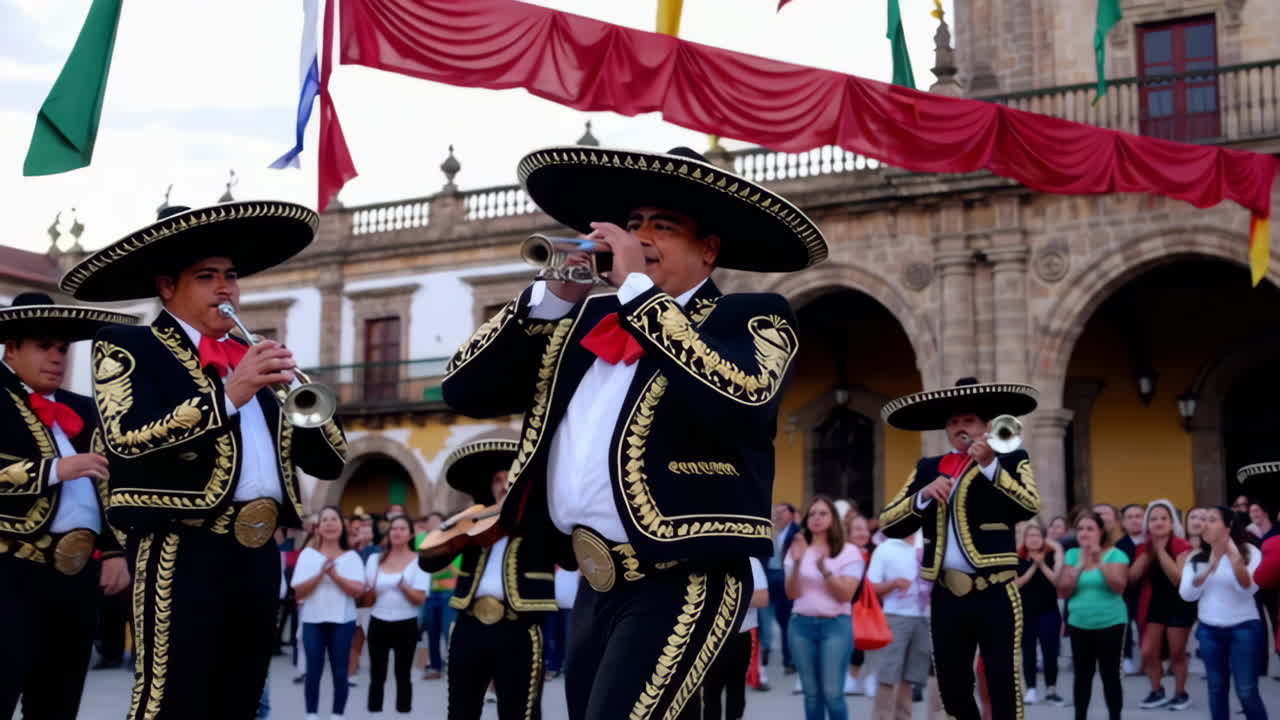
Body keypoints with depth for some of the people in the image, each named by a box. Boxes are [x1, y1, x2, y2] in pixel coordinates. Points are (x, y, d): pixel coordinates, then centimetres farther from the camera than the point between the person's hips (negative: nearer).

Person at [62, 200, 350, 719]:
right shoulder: (126, 346, 3)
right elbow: (127, 439, -16)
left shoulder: (252, 357, 19)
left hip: (259, 556, 6)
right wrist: (227, 394, -22)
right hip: (184, 556, -6)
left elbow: (330, 461, 14)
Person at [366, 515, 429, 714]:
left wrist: (403, 586, -27)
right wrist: (370, 591, -15)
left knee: (403, 675, 1)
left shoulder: (419, 561, -4)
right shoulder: (375, 559, 6)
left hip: (406, 624, -2)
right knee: (376, 676, 5)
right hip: (378, 623, 3)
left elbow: (420, 599, -10)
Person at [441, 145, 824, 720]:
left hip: (683, 583, -7)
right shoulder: (583, 319, 13)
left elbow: (741, 399, -25)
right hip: (596, 585, 7)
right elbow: (464, 391, 9)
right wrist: (553, 297, -2)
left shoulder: (752, 317, -2)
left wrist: (639, 288, -17)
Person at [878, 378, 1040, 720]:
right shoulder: (927, 469, 14)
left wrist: (990, 465, -20)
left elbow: (1030, 507, -13)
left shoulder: (1010, 460, 6)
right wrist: (923, 495, -10)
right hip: (946, 595, 4)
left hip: (995, 593, -3)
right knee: (952, 692, 10)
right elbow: (888, 525, 6)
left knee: (1004, 689, -1)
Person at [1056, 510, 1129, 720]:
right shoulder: (1072, 555, 4)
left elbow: (1119, 586, -17)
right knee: (1082, 675, 8)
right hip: (1079, 625, 3)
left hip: (1110, 624, -3)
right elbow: (1063, 591, -2)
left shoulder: (1115, 554, -6)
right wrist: (1080, 566, -14)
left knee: (1110, 675, -3)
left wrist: (1100, 562, -25)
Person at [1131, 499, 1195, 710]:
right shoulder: (1143, 548, 2)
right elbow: (1132, 578, -8)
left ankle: (1181, 693, 22)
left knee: (1177, 653, 5)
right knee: (1147, 653, 1)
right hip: (1154, 604, 5)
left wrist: (1161, 550, -24)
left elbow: (1178, 578, -26)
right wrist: (1149, 551, -14)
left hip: (1179, 605, -5)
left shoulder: (1181, 546, -14)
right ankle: (1157, 691, 20)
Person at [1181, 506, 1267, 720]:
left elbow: (1248, 588, -17)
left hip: (1244, 629, -4)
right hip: (1209, 630, 4)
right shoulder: (1195, 558, 5)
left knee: (1247, 691, -6)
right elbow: (1186, 594, -5)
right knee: (1217, 688, 9)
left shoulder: (1249, 552, -4)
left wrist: (1236, 561, -34)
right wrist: (1208, 569, -19)